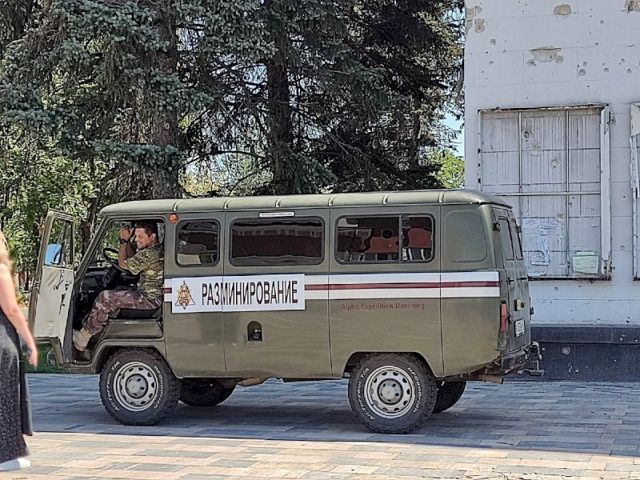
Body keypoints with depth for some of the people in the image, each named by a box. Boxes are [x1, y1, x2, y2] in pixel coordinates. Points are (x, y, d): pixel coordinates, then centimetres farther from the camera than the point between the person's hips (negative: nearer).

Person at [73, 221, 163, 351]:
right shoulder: (157, 249, 13)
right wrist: (127, 241, 14)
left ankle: (82, 338, -3)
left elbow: (123, 264, -7)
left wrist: (124, 241, 1)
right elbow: (132, 260, 28)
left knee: (105, 297, -10)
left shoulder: (149, 254, -20)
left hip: (151, 299, -11)